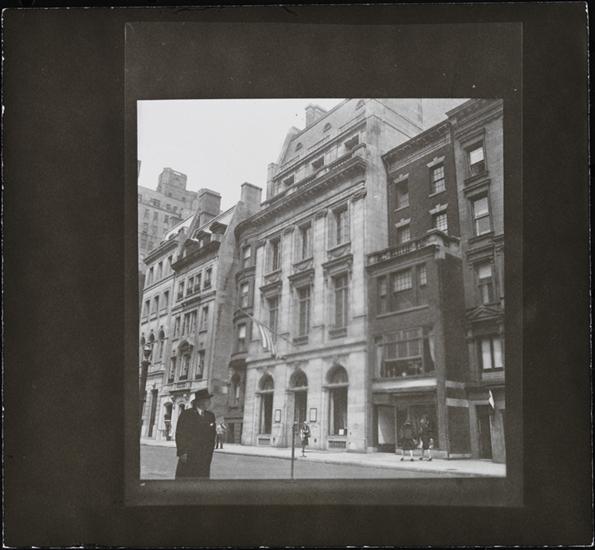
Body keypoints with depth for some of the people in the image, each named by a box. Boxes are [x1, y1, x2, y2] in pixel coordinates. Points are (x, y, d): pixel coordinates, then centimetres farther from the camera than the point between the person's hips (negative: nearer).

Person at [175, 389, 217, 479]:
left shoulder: (210, 416, 12)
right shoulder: (186, 414, -2)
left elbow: (212, 437, 14)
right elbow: (180, 434, -6)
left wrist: (210, 454, 9)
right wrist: (182, 453, -12)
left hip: (204, 458, 4)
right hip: (188, 456, -4)